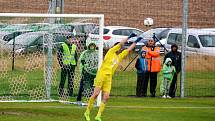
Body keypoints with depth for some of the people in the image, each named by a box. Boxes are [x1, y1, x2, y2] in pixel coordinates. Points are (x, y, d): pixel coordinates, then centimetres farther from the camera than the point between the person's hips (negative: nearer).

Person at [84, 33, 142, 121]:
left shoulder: (120, 56, 20)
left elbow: (129, 49, 26)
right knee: (96, 93, -12)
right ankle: (87, 112, -2)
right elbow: (120, 44, -2)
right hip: (101, 74, -6)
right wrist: (129, 37, 3)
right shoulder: (111, 52, 4)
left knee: (106, 97, -6)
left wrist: (136, 42, 23)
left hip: (109, 77, 6)